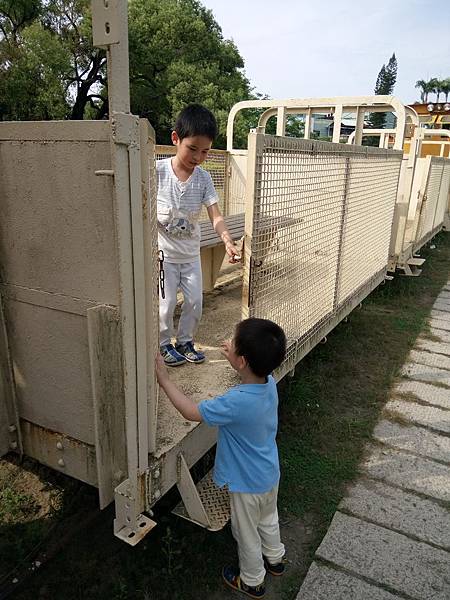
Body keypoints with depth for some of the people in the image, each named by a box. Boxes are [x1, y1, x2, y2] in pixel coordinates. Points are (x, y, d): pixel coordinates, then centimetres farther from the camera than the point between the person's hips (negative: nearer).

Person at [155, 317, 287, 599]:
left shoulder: (235, 403, -40)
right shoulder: (270, 383, -18)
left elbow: (191, 411, -26)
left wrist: (164, 378, -20)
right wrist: (234, 357, 7)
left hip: (247, 483, -7)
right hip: (270, 474, 7)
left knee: (247, 533, 22)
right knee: (268, 519, 33)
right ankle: (275, 558, 58)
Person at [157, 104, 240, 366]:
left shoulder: (204, 178, -7)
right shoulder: (158, 171, -15)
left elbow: (216, 216, -13)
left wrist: (228, 241, -32)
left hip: (191, 253, 3)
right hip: (164, 252, -3)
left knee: (195, 302, 8)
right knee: (167, 304, 1)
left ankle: (185, 341, 31)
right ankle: (165, 344, 25)